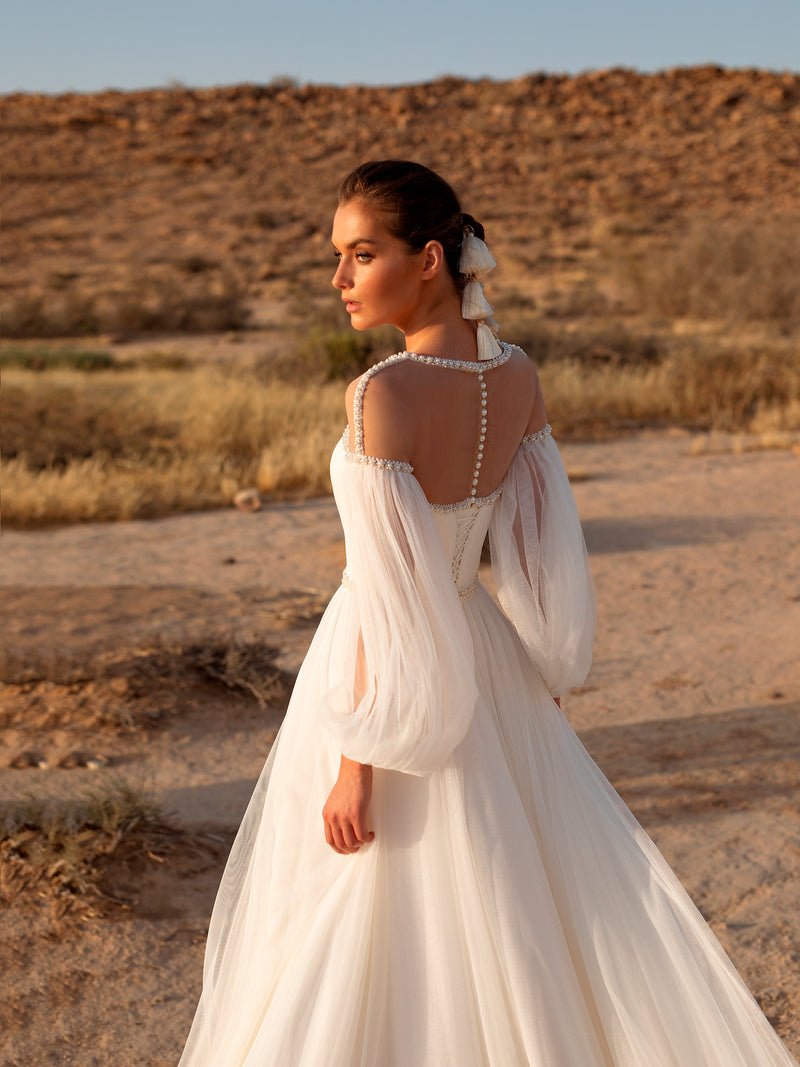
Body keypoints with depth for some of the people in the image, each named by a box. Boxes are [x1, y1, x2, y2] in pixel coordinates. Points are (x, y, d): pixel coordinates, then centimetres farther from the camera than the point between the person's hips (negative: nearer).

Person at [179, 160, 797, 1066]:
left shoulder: (383, 395, -23)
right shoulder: (518, 379, -2)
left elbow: (389, 599, -23)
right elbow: (542, 550, 5)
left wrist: (355, 765, -16)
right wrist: (536, 682, 17)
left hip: (395, 684, -7)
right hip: (486, 665, 7)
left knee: (378, 947, 11)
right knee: (540, 900, 22)